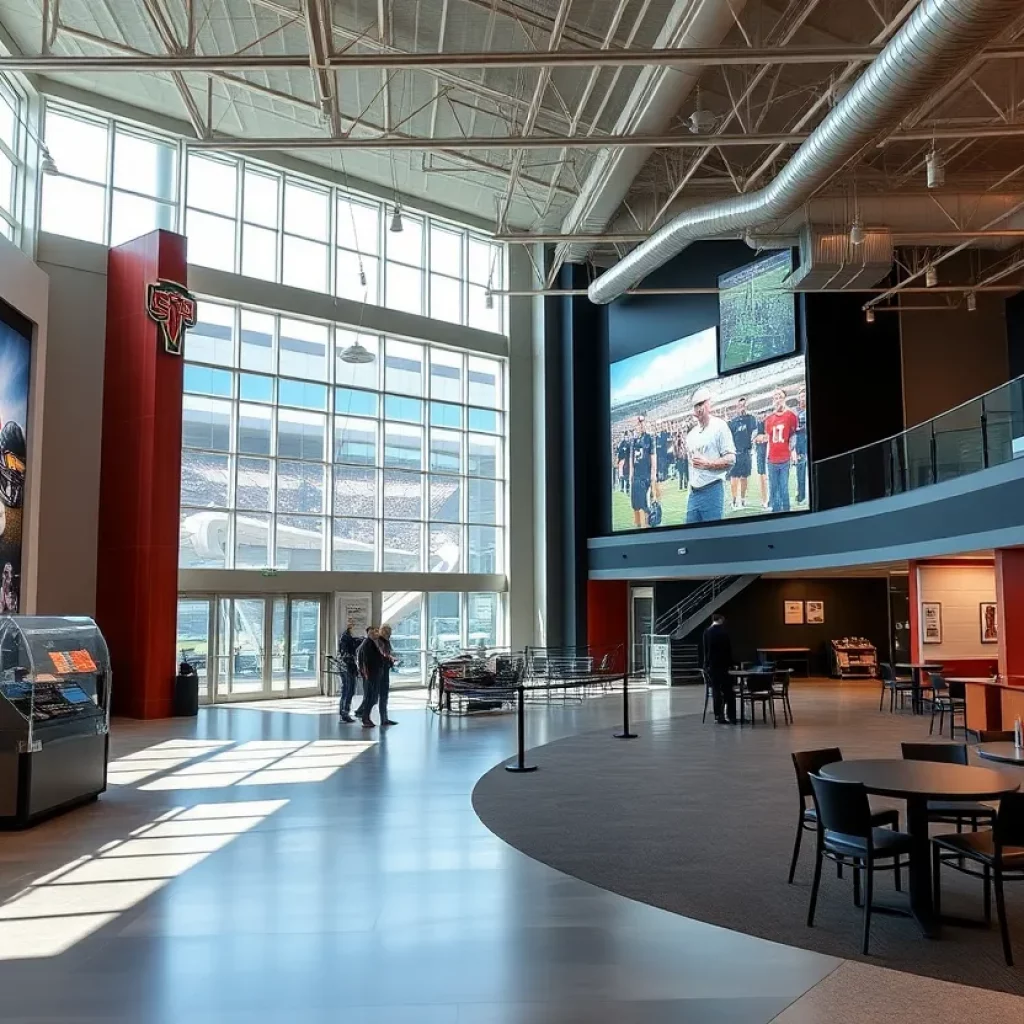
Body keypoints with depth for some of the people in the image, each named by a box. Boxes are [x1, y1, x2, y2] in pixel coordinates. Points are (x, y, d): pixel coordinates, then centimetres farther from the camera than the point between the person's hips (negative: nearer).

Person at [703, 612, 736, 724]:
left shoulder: (707, 632, 4)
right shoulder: (724, 631, -7)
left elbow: (705, 650, 6)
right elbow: (728, 649, -5)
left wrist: (706, 664, 11)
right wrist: (730, 663, 3)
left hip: (711, 665, 3)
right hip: (722, 665, -3)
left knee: (716, 691, 5)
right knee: (727, 691, 2)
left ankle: (719, 716, 3)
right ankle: (730, 716, -2)